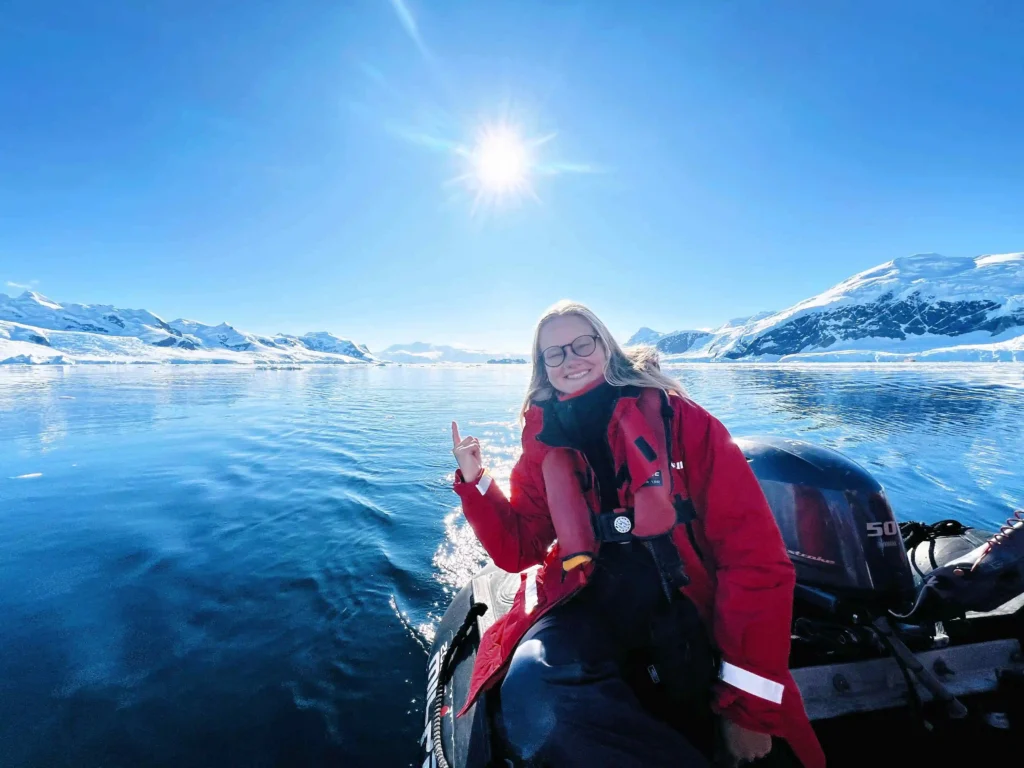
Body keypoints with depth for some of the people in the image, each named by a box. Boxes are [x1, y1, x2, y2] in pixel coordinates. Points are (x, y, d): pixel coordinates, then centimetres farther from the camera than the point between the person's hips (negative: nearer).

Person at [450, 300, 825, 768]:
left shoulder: (676, 416, -2)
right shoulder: (544, 443, 8)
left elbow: (754, 552, -6)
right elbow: (516, 551, 11)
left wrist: (747, 702, -9)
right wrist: (474, 480, -4)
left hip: (683, 601, -1)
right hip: (589, 599, 2)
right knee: (532, 691, -28)